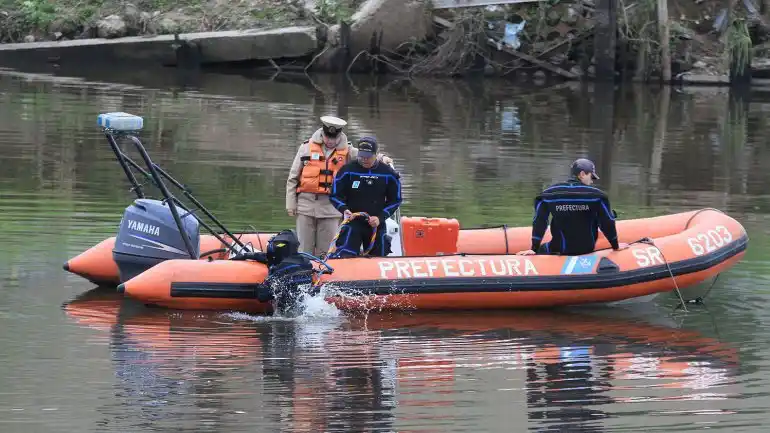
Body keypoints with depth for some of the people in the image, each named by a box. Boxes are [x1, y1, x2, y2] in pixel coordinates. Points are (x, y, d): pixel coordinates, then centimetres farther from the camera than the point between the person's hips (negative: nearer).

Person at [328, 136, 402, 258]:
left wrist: (380, 217, -7)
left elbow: (395, 200, 7)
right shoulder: (348, 171, -5)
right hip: (352, 222, -2)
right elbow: (335, 196, 1)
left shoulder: (388, 173, 0)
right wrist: (344, 209, -20)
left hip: (377, 224, 3)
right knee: (345, 257, -23)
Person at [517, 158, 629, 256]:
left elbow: (539, 222, -3)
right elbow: (608, 223, -7)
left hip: (560, 249, 2)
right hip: (587, 248, -2)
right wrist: (615, 246, 7)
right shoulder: (596, 195, -11)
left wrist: (534, 249, 2)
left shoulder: (549, 194, -5)